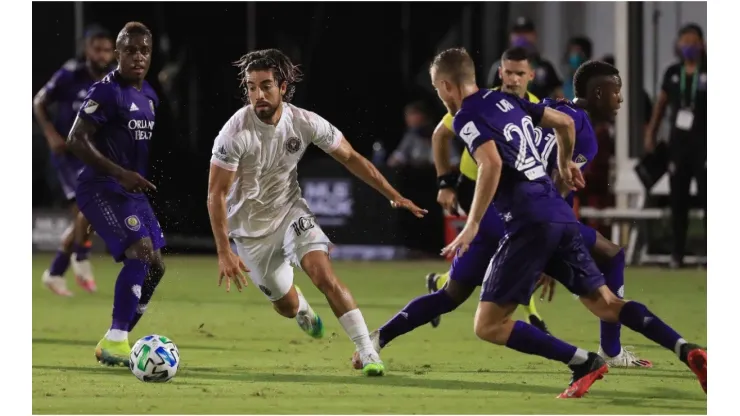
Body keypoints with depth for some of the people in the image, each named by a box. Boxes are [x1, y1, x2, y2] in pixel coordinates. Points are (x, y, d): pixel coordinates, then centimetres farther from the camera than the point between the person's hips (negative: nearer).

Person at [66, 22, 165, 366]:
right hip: (101, 189, -9)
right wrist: (121, 174, -26)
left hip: (133, 191, 9)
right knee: (140, 253, -23)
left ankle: (112, 344, 18)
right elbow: (76, 140, -20)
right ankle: (115, 343, -19)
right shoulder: (106, 91, -15)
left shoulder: (149, 95, 12)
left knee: (154, 267, 7)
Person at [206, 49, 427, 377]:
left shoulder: (305, 123, -17)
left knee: (324, 274, -22)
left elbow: (350, 158, -3)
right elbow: (216, 194, -21)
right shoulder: (235, 133, -26)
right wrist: (224, 253, -27)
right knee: (286, 306, 9)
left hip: (290, 211, 1)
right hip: (251, 227, -1)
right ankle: (302, 309, 49)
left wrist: (394, 195, -5)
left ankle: (367, 353, -17)